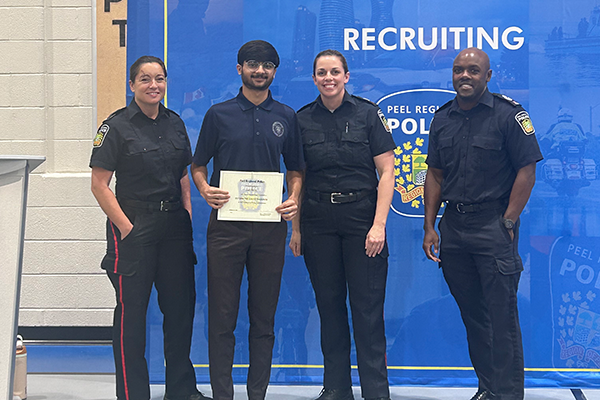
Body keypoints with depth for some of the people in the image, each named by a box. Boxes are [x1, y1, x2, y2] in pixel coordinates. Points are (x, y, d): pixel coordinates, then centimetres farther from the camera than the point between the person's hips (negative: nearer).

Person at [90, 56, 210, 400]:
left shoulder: (175, 123, 10)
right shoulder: (117, 126, -6)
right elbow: (100, 184, -9)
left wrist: (188, 217, 7)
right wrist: (126, 227, -13)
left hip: (174, 224, 5)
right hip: (134, 226, -5)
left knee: (181, 305, 9)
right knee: (132, 311, 0)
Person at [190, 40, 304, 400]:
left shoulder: (286, 117, 10)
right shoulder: (219, 114, 6)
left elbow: (295, 170, 15)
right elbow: (198, 165, 10)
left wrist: (294, 200, -4)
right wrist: (205, 189, -10)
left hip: (270, 225, 2)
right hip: (226, 224, -1)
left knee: (264, 318, 7)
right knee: (222, 316, 0)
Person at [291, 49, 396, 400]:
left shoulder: (368, 113, -1)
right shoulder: (303, 119, 7)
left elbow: (387, 172, -4)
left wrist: (379, 224, -11)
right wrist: (296, 228, 5)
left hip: (362, 217, -2)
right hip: (318, 221, 3)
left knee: (368, 308, -1)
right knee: (329, 305, 8)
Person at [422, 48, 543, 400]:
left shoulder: (508, 114, -5)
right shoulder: (443, 119, 11)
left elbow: (527, 172, -8)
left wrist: (508, 222, -12)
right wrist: (430, 227, 9)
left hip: (493, 225, -6)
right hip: (453, 224, 6)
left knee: (501, 316, -4)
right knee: (472, 314, 13)